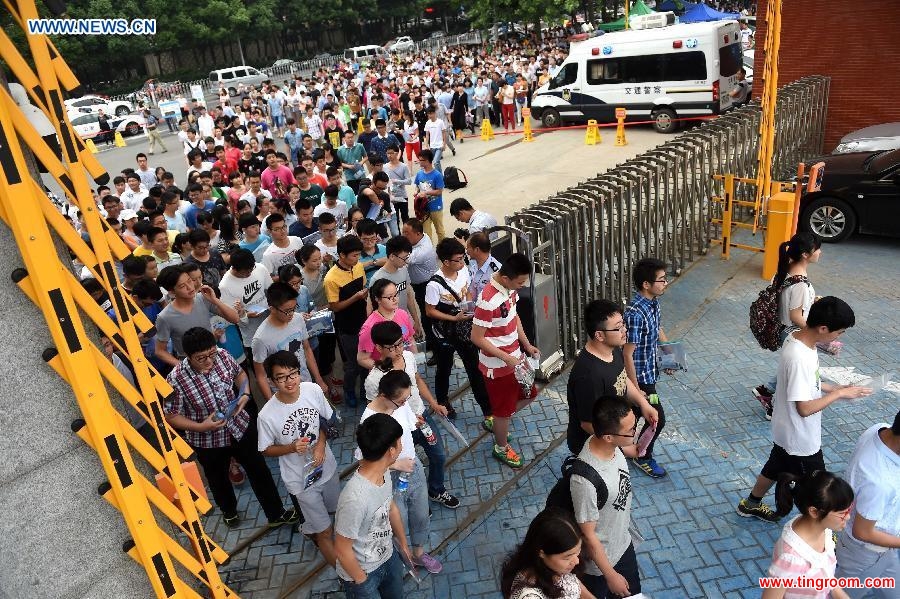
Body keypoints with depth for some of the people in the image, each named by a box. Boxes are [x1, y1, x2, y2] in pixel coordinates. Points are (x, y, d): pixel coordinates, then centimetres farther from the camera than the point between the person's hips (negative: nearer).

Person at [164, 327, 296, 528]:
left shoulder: (222, 355, -18)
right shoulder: (176, 380, -28)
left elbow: (240, 374, 3)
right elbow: (171, 416, -15)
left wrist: (245, 395, -14)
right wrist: (200, 426, -26)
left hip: (241, 426, 2)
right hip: (208, 441, -2)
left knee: (259, 471, 17)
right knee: (219, 479, 26)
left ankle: (276, 514, 38)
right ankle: (229, 511, 57)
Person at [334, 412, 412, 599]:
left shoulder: (384, 474, -14)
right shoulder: (355, 498, -39)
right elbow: (342, 550, -26)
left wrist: (403, 543, 17)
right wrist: (361, 581, -11)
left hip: (388, 557, 7)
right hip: (361, 571, -7)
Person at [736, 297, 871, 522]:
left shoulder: (797, 338, -6)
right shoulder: (799, 358, -35)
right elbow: (805, 408, -29)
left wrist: (833, 387, 1)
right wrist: (839, 394, -20)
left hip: (786, 431, 9)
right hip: (800, 438, -9)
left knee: (775, 467, 28)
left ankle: (751, 504, 48)